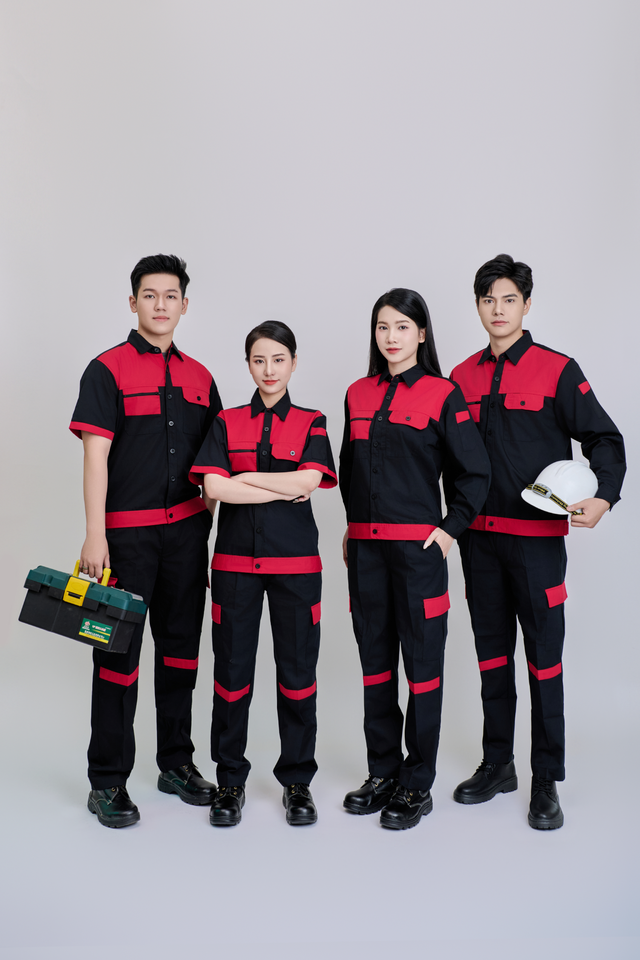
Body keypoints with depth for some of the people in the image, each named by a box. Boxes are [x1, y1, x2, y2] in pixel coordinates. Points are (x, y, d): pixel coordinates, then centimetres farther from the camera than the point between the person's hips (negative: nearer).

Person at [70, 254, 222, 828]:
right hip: (127, 532, -5)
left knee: (181, 647, 12)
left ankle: (177, 763, 26)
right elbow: (96, 456, -10)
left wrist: (209, 524, 7)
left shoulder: (199, 377, 13)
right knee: (120, 652, 1)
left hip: (187, 531, 5)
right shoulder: (108, 369, -2)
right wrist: (95, 535, -15)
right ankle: (108, 781, 13)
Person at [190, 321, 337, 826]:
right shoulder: (227, 422, 8)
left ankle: (297, 780, 21)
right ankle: (231, 780, 22)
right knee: (233, 670, 5)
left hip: (295, 561, 0)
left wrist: (244, 477, -8)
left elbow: (309, 479, -11)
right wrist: (284, 490, -10)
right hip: (235, 561, 1)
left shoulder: (312, 422, 7)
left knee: (297, 670, 5)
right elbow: (214, 487, -8)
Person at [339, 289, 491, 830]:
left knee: (422, 661, 2)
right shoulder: (358, 394, 11)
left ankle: (417, 785, 15)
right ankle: (384, 771, 26)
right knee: (374, 659, 12)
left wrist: (452, 527, -7)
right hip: (365, 547, 5)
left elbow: (475, 472, -3)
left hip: (418, 546, -5)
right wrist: (354, 524, 14)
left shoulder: (442, 394, -4)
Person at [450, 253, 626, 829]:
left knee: (544, 654, 1)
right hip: (478, 536, 4)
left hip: (537, 536, -4)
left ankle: (547, 780, 14)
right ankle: (497, 765, 26)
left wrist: (603, 497, -18)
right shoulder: (463, 378, 10)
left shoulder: (557, 370, -2)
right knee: (492, 653, 12)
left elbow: (604, 439, -3)